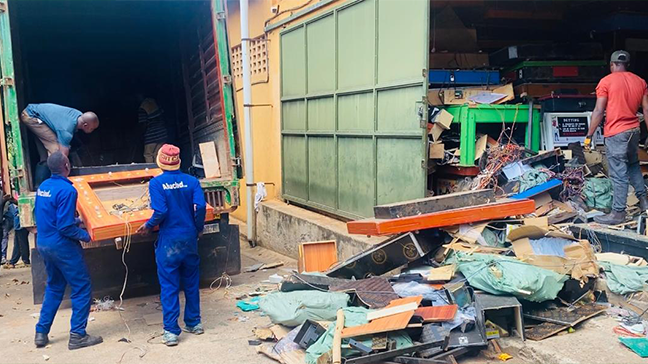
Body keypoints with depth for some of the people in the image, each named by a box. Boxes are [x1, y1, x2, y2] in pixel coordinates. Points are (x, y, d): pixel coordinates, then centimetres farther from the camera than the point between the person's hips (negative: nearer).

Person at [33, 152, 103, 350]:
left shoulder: (43, 186, 5)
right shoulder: (66, 190, -21)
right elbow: (65, 227, -24)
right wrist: (84, 235, -8)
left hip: (43, 243, 9)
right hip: (62, 246, -9)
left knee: (54, 288, 22)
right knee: (82, 289, 2)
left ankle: (41, 332, 25)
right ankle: (77, 336, 6)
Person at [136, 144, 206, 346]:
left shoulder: (156, 183, -9)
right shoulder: (191, 181, -2)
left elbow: (160, 212, -19)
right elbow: (200, 206, -12)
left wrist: (148, 226, 0)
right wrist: (199, 228, 3)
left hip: (169, 242, -3)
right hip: (190, 239, 3)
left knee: (169, 286, 4)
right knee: (191, 282, 17)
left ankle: (171, 331, 7)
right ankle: (193, 323, 27)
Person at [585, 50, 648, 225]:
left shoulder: (606, 81, -7)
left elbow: (599, 111, -11)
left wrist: (589, 135, -6)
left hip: (616, 133, -6)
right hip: (634, 130, 6)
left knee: (619, 174, -4)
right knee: (633, 165, 25)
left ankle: (618, 213, 1)